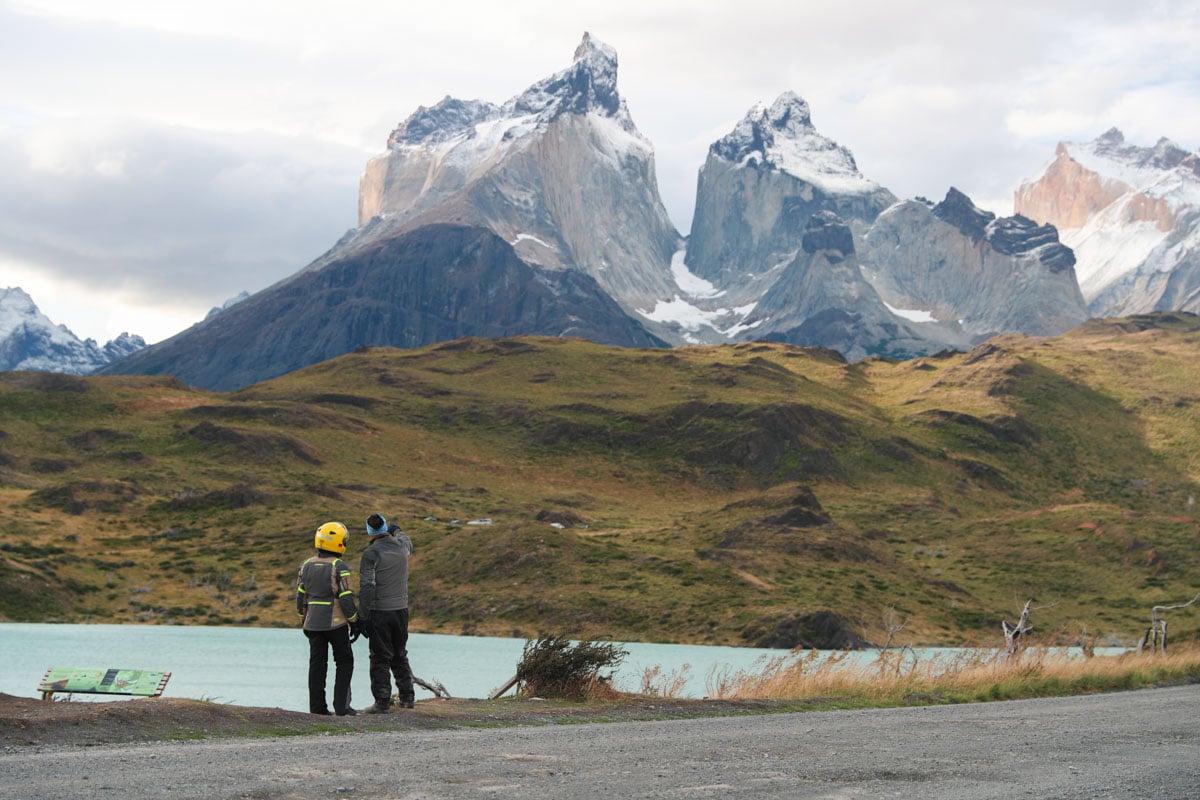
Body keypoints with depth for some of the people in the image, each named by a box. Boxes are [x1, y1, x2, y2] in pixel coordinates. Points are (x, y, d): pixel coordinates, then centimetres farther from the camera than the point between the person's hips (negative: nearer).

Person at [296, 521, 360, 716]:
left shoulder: (307, 566, 5)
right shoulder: (339, 567, -13)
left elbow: (300, 597, 9)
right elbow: (346, 598, -15)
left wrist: (305, 620, 20)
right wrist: (354, 621, -5)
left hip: (313, 624, 5)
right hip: (336, 624, -5)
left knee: (317, 664, 10)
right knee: (344, 663, 7)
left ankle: (317, 706, 10)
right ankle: (341, 706, 0)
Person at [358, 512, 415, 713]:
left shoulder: (371, 553, -13)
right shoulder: (402, 547, 3)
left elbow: (366, 587, -17)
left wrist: (364, 617, -14)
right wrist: (397, 531, 53)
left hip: (379, 613, -5)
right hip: (401, 610, 5)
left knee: (381, 658, -1)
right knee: (400, 655, 18)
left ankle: (382, 702, -2)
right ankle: (407, 696, 20)